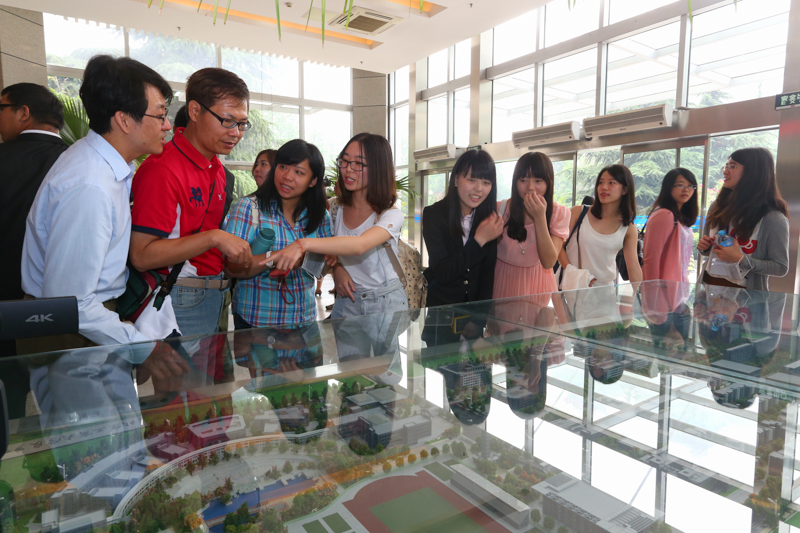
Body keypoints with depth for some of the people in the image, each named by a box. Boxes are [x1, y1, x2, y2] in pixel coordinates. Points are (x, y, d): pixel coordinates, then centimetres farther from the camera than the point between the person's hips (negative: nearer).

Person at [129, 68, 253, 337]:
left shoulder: (217, 168, 11)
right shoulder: (163, 169, -17)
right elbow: (141, 255, -20)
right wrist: (213, 238, -24)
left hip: (212, 295, 8)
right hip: (181, 303, -8)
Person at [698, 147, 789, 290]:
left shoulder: (773, 219, -13)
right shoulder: (718, 206, 2)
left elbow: (781, 268, -11)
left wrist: (740, 259, -22)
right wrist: (704, 246, -7)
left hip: (743, 293, -4)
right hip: (708, 283, 4)